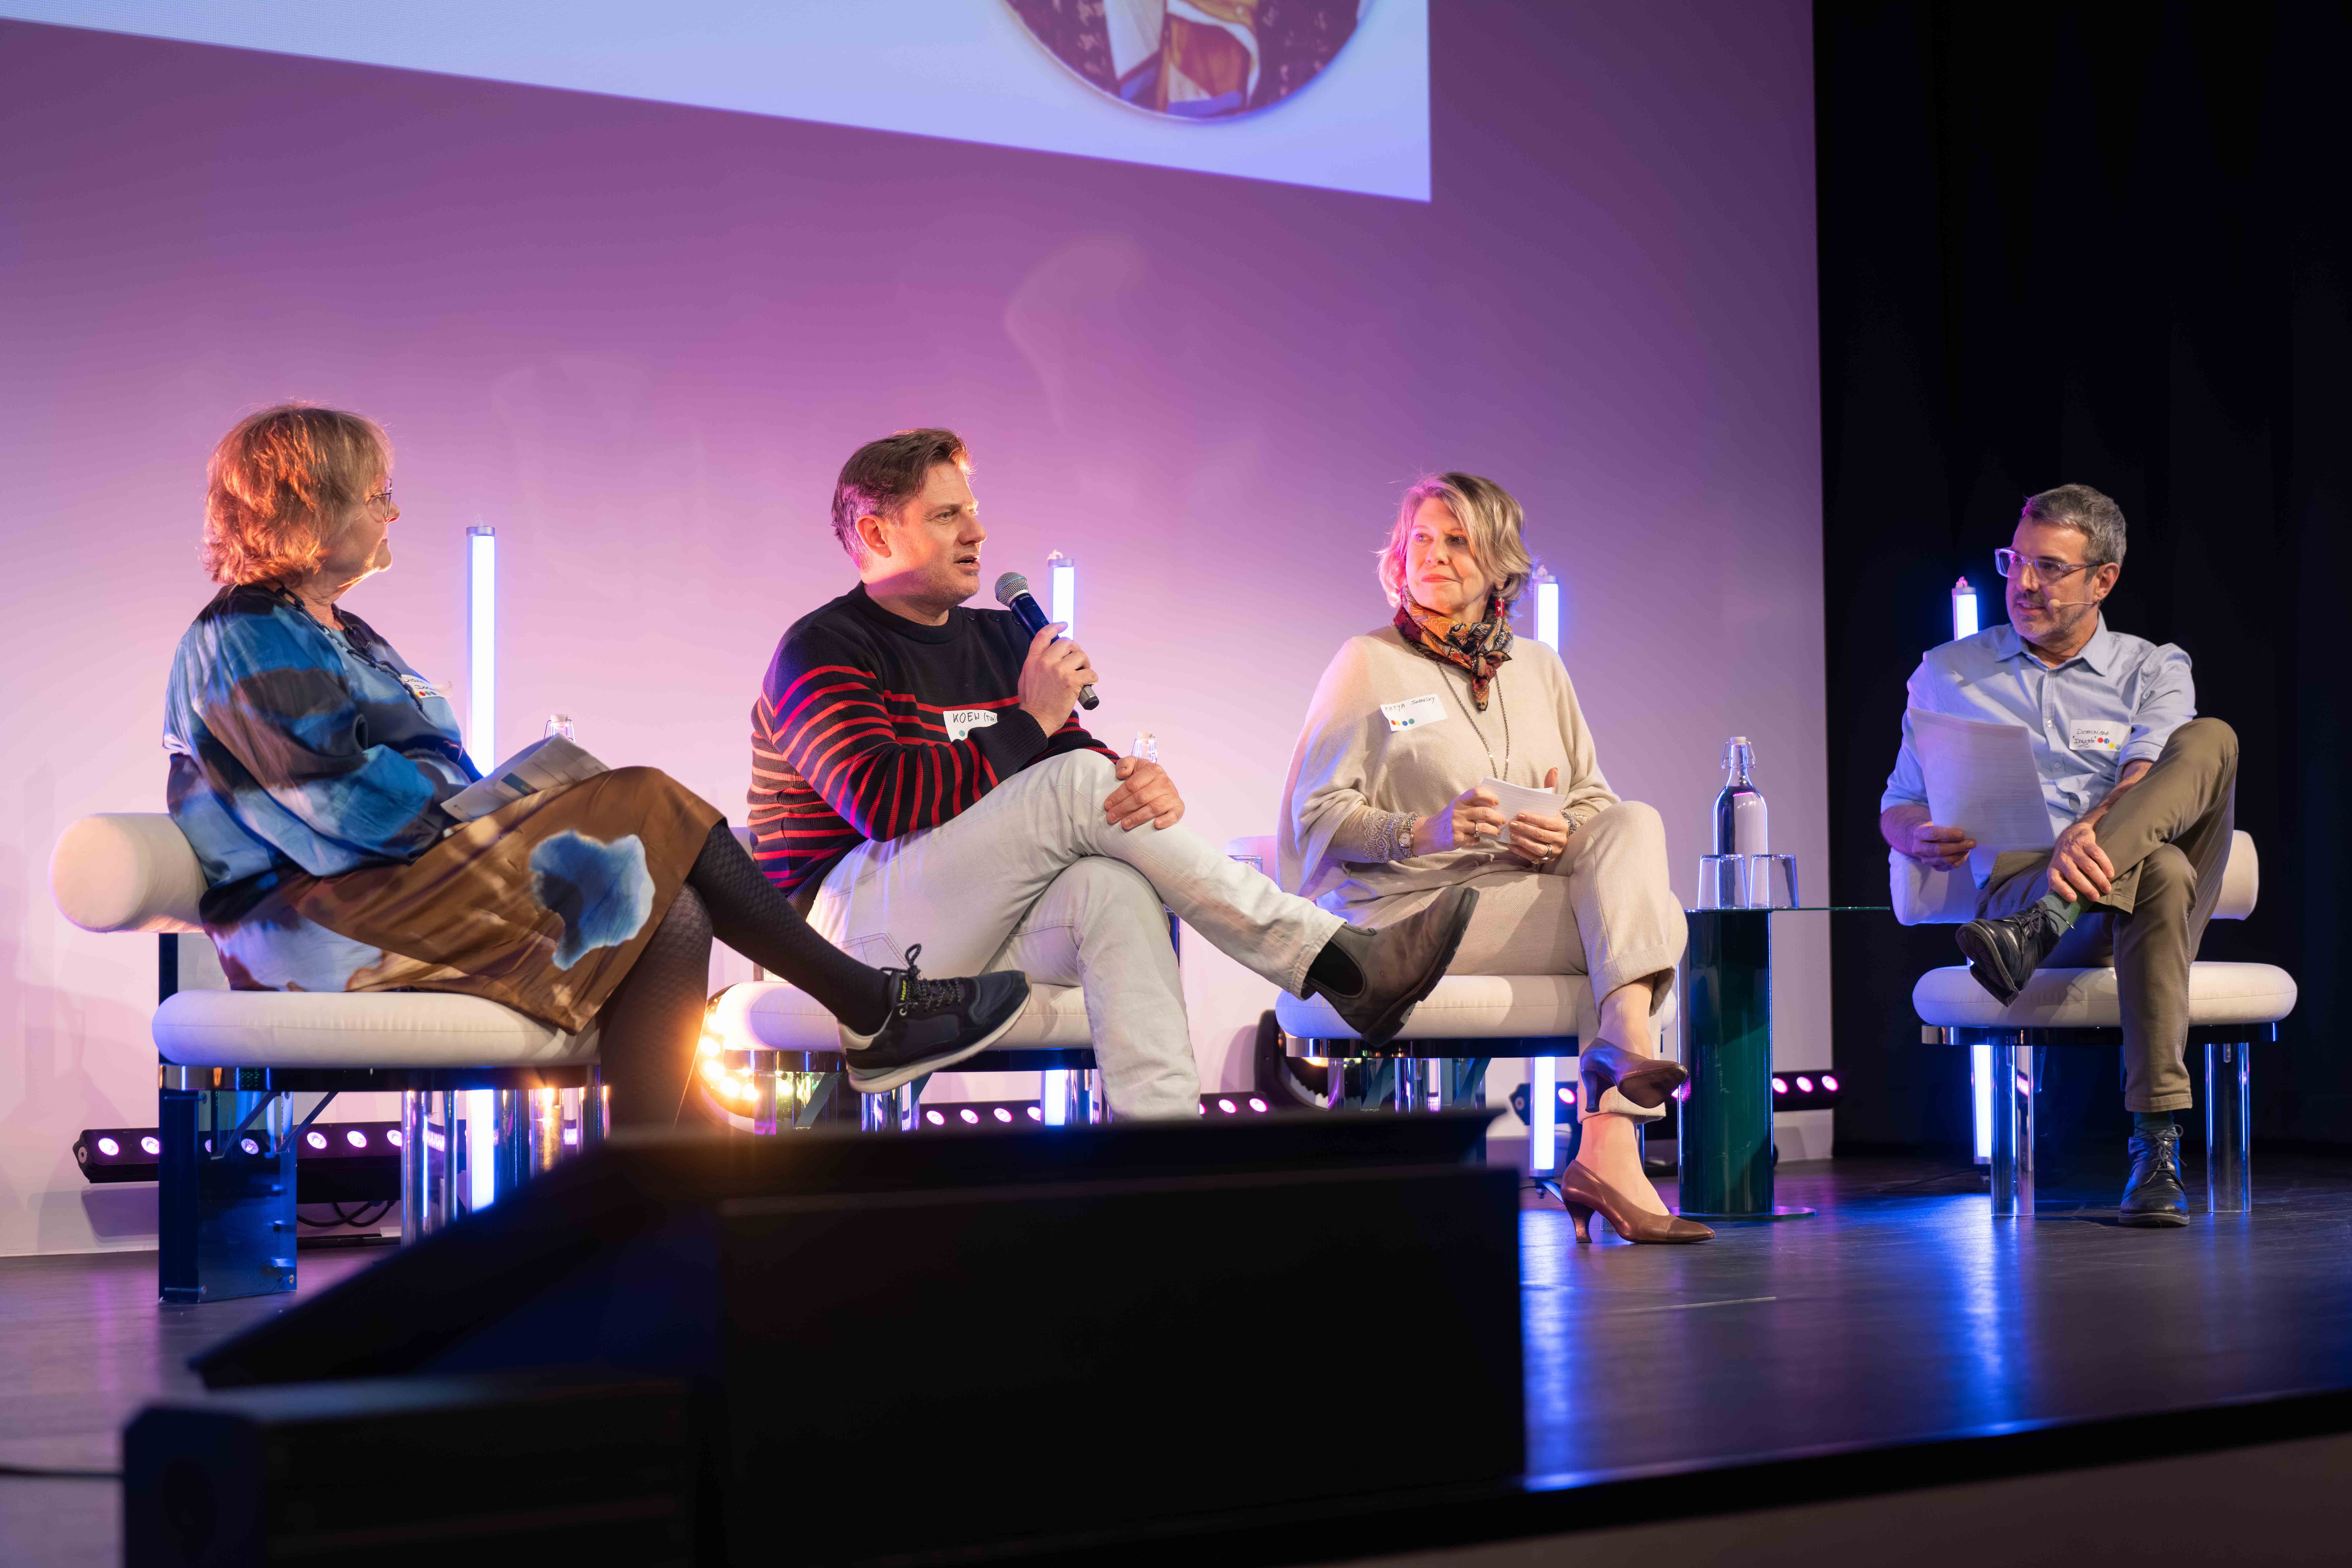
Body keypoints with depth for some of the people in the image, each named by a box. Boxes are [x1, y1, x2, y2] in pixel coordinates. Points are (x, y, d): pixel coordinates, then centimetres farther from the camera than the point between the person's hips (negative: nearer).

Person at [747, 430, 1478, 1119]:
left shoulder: (999, 639, 20)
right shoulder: (823, 650, -2)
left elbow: (1082, 750, 11)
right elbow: (881, 800, -19)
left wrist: (1143, 780, -15)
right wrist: (1030, 723, -14)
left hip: (973, 932, 6)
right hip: (852, 917, -6)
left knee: (1114, 886, -30)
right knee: (1081, 784, -24)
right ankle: (1341, 964, -25)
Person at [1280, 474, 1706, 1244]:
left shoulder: (1538, 667, 20)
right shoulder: (1368, 663, 5)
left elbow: (1596, 799, 16)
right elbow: (1319, 813, -3)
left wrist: (1564, 833, -8)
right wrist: (1424, 832, -20)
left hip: (1539, 888, 5)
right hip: (1409, 911, -5)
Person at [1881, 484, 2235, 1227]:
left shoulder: (2153, 671, 15)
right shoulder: (1948, 673, 19)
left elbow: (2152, 784, -6)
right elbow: (1897, 808, 18)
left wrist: (2089, 833, -31)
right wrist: (1924, 839, -10)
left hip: (2128, 912, 1)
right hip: (2014, 883, -1)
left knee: (2211, 740, -29)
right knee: (2162, 872, -38)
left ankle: (2034, 933, -46)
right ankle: (2155, 1150, -47)